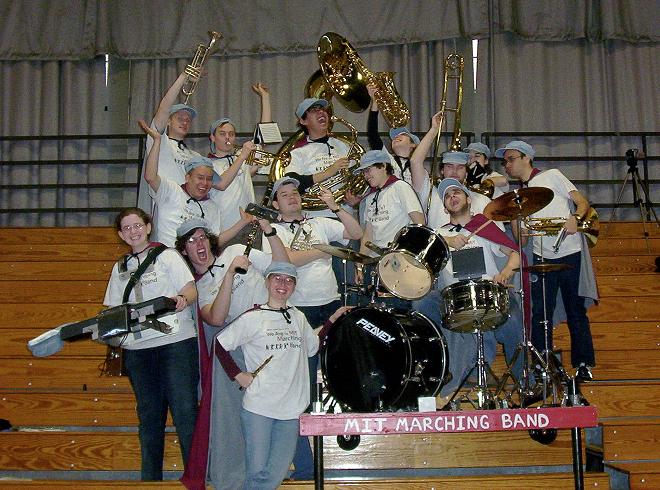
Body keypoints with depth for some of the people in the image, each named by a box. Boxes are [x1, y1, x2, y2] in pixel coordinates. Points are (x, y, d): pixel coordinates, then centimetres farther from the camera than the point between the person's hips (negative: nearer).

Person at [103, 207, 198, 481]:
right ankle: (150, 477, 17)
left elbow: (191, 289, -4)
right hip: (137, 348, 5)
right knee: (149, 416, 10)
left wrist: (182, 299, -26)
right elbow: (114, 309, 18)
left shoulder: (167, 256, 5)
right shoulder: (120, 268, 18)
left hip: (175, 342, -5)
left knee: (184, 411, -7)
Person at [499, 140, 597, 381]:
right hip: (542, 257, 4)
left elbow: (583, 202, -3)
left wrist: (575, 218, -22)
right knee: (540, 313, -1)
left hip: (571, 254, -4)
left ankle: (583, 364, 11)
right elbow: (521, 238, 12)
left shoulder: (551, 176, 4)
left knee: (576, 311, 2)